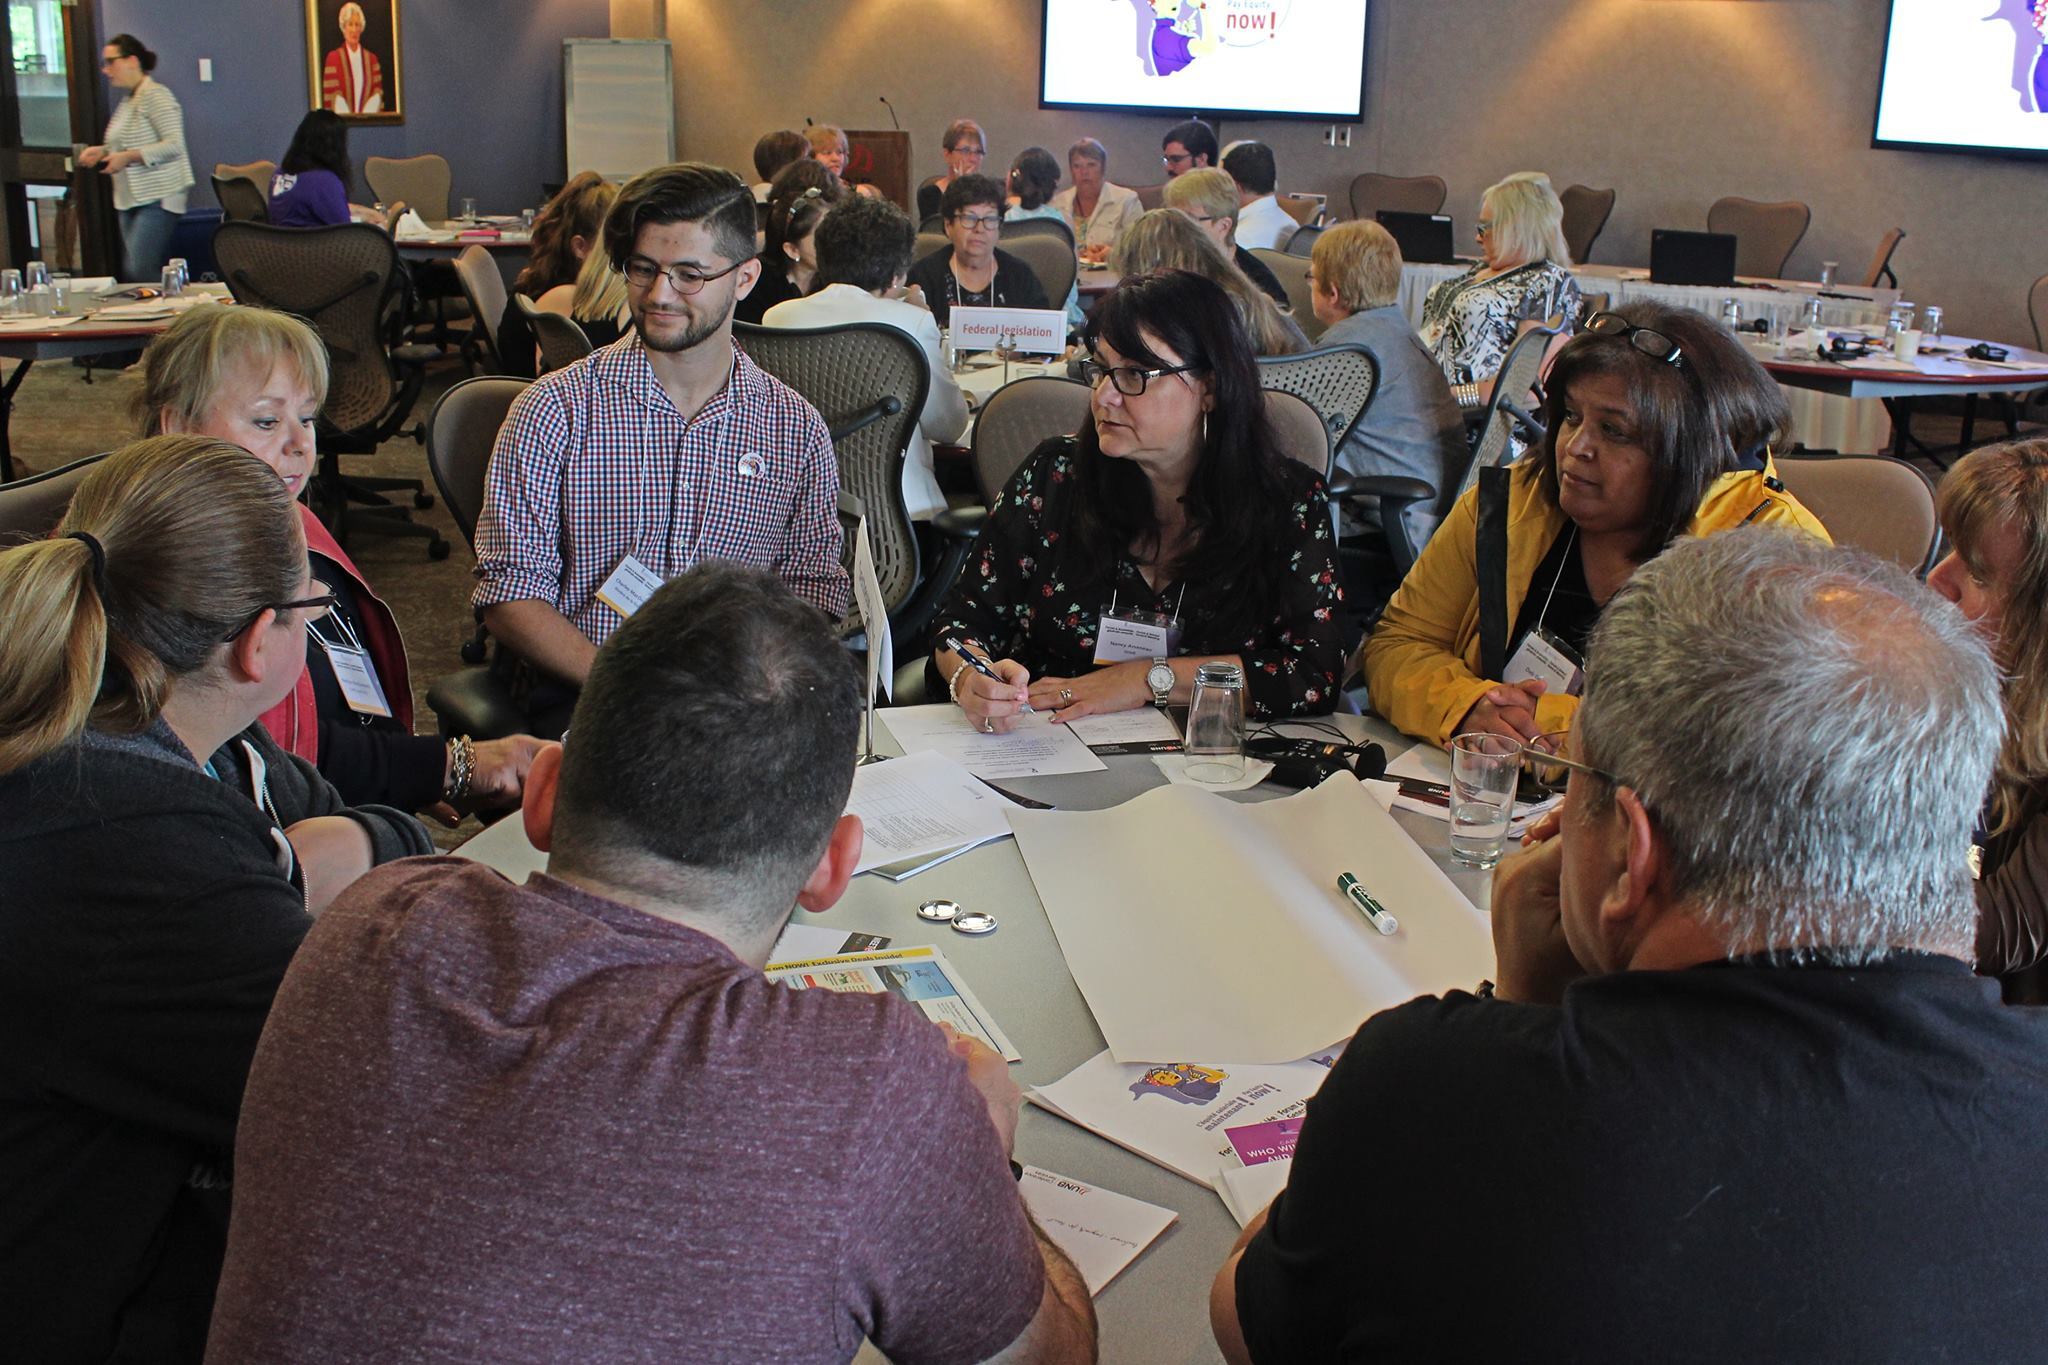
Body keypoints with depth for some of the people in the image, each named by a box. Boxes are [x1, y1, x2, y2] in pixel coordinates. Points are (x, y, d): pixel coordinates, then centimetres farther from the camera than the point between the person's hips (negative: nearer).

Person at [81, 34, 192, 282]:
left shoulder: (155, 95, -10)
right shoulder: (127, 100, 18)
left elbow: (174, 144, -18)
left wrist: (128, 157, -22)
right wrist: (102, 151, 11)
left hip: (157, 199, -9)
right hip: (130, 200, 10)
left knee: (140, 272, -18)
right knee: (130, 273, 6)